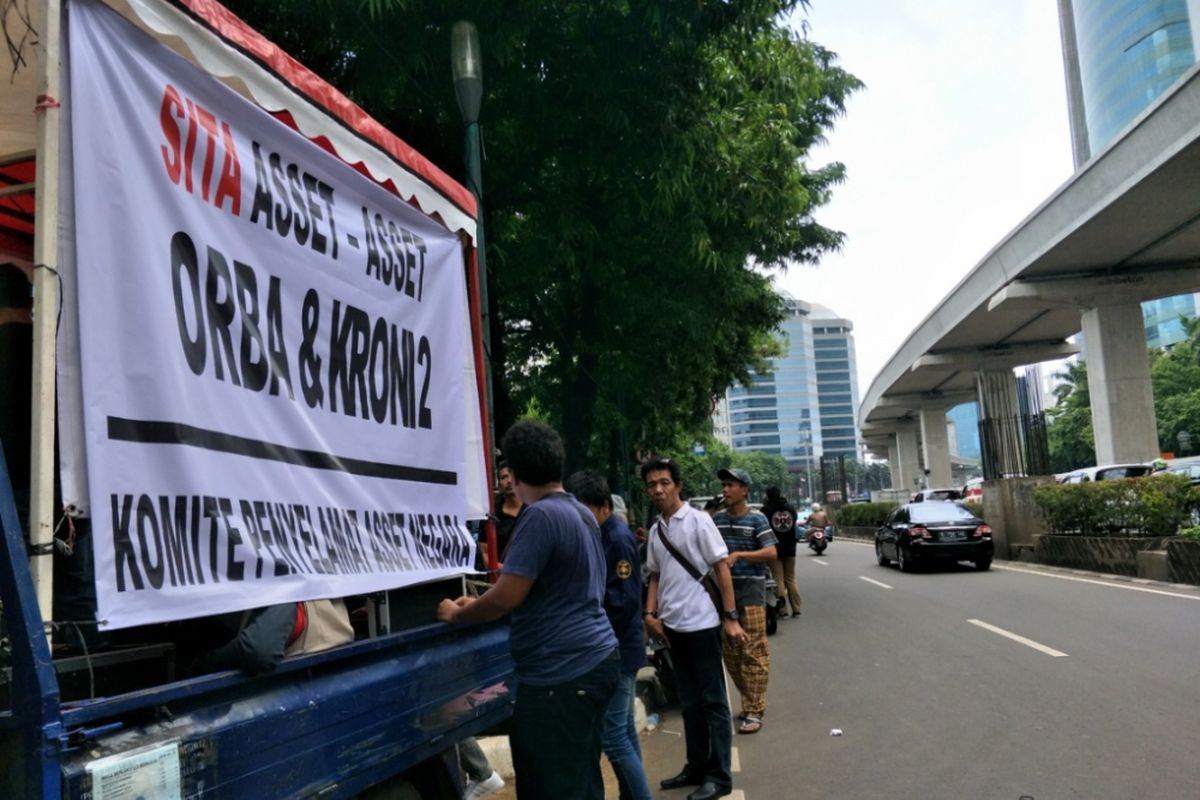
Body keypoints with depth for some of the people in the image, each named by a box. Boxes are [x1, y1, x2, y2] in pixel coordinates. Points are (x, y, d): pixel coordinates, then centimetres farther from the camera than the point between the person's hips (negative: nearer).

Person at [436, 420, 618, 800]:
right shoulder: (581, 513, 13)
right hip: (595, 659, 10)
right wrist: (479, 604, 23)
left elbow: (507, 597, -18)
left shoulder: (540, 516, -17)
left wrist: (457, 614, 0)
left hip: (561, 672, -10)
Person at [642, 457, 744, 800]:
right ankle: (697, 767, 26)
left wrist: (730, 618, -11)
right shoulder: (655, 530, 9)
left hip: (701, 623, -6)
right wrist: (650, 614, 3)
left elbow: (721, 568, -8)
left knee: (712, 701, 2)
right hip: (672, 626, 6)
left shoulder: (698, 521, -8)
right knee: (689, 702, 15)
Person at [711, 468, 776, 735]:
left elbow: (771, 553, -11)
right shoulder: (716, 519, 8)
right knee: (730, 652, 10)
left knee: (753, 652, -5)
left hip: (750, 588, -5)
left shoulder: (756, 519, -5)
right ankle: (751, 700, 25)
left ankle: (754, 711, 0)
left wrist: (738, 555, -20)